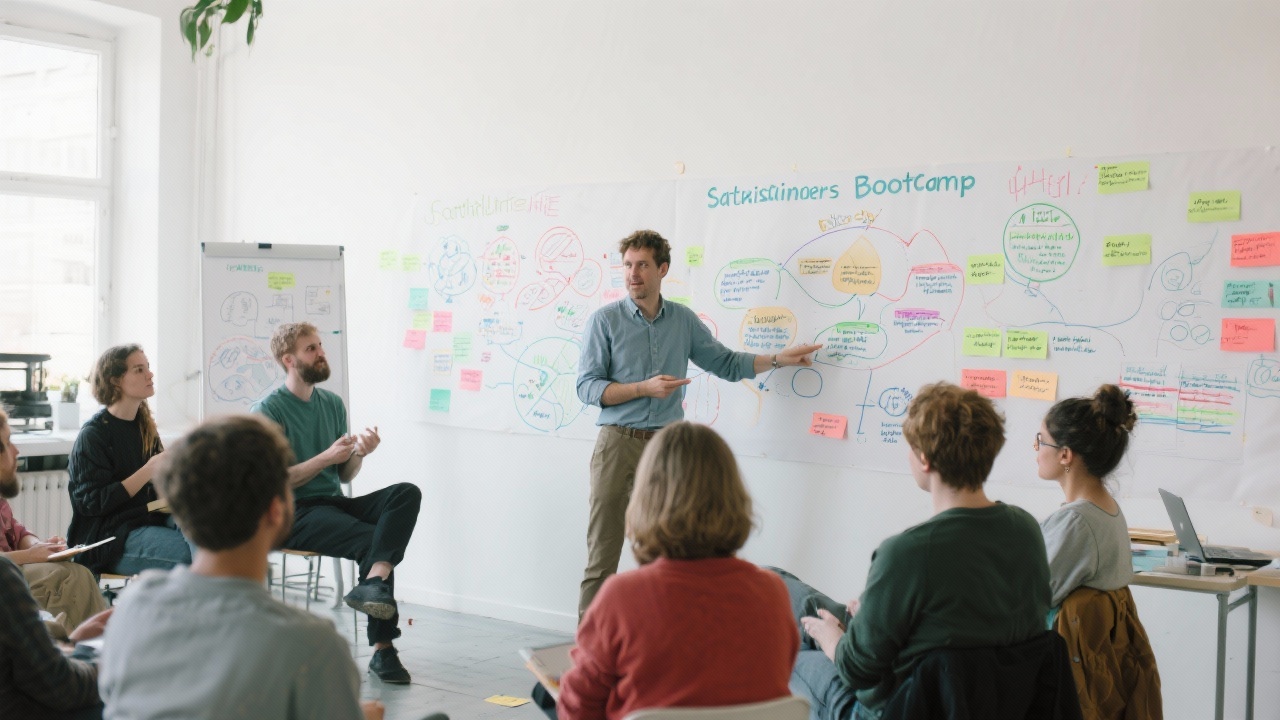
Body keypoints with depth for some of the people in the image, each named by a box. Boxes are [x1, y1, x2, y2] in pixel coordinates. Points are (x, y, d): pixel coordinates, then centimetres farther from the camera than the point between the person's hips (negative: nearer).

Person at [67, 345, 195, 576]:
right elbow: (92, 503, -14)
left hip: (148, 519, 7)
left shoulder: (144, 425, 14)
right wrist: (147, 472, -19)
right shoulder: (93, 434, -8)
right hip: (108, 538, -7)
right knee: (191, 551, -30)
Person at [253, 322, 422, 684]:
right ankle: (382, 650, -23)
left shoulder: (333, 403, 14)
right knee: (371, 540, -28)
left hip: (334, 503, 6)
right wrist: (326, 457, -14)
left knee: (407, 493, -21)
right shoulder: (269, 411, -6)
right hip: (294, 513, -6)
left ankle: (374, 581, -39)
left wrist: (359, 453, -5)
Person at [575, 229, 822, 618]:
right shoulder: (605, 320, -2)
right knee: (603, 553, -3)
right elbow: (587, 387, -7)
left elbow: (727, 363, 18)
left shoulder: (684, 320, 10)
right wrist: (645, 388, -16)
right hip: (619, 441, -3)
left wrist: (779, 359, 8)